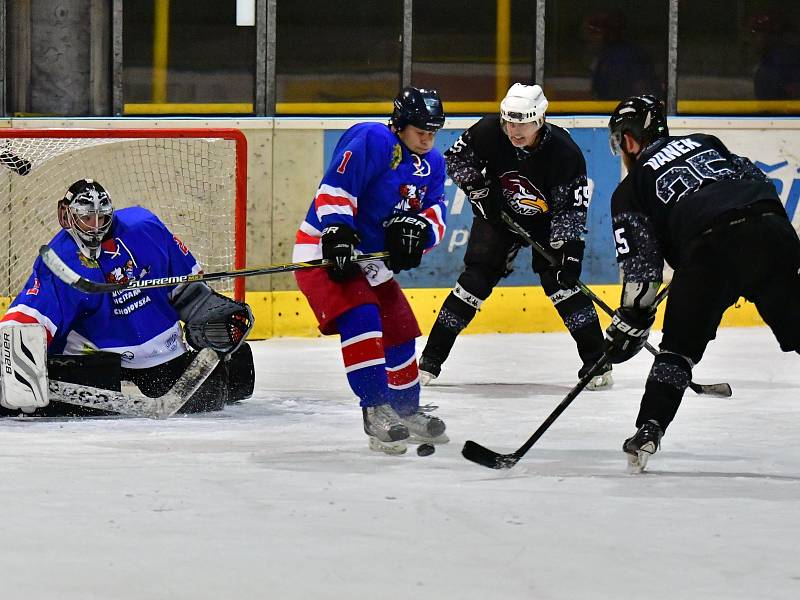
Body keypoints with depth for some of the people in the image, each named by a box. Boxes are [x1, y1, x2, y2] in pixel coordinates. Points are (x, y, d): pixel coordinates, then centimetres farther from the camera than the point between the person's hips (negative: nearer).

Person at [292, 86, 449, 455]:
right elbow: (334, 189, -26)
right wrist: (337, 234, -36)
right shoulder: (372, 141, -18)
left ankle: (407, 412, 32)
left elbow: (435, 217, 1)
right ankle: (376, 411, -28)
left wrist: (418, 227, -22)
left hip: (374, 263, 9)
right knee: (361, 319, -27)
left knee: (400, 333, 13)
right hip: (324, 252, -9)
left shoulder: (432, 164, 8)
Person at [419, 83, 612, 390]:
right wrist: (478, 189, -15)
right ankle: (430, 359, -3)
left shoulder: (564, 152, -29)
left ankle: (597, 362, -6)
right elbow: (454, 159, -4)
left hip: (546, 220, -1)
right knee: (476, 279, -8)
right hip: (499, 214, 1)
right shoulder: (488, 132, -23)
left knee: (560, 281, -15)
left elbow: (573, 209, -23)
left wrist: (570, 250, -31)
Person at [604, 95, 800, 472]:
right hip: (769, 227, 3)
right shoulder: (705, 144, 31)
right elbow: (757, 180, 24)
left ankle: (649, 430, 3)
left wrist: (630, 326, 15)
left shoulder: (630, 190, 19)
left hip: (711, 247, -3)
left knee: (680, 346, 12)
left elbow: (641, 266, 10)